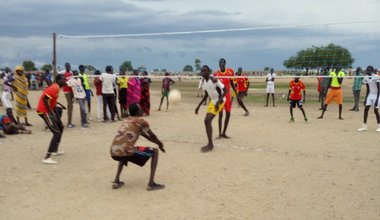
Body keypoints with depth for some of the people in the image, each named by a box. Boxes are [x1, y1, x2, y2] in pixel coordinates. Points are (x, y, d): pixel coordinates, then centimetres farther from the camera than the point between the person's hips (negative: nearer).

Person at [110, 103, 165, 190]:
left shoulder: (126, 120, 27)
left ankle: (116, 181, 30)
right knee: (155, 152, 10)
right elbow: (153, 136, 18)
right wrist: (160, 144, 38)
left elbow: (145, 135, 36)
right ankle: (151, 183, 4)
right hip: (126, 152, -7)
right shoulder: (141, 121, 5)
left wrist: (157, 143, 43)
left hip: (114, 153, 7)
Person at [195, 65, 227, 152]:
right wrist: (198, 106, 9)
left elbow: (225, 90, -21)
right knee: (207, 121, 9)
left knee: (207, 120, -17)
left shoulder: (214, 80, -23)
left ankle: (210, 144, -11)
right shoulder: (203, 81, 1)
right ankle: (210, 144, 22)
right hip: (212, 101, 9)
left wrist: (218, 102, -31)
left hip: (220, 101, -9)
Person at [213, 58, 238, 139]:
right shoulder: (216, 74, -11)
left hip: (227, 95, 4)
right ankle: (220, 133, 1)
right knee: (220, 114, -7)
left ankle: (224, 133, 15)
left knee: (228, 114, 4)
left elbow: (232, 84, 9)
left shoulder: (230, 71, -2)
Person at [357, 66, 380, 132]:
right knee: (366, 109, -2)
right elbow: (368, 89, 9)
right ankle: (364, 126, 3)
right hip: (370, 95, 6)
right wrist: (366, 99, 8)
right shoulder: (366, 78, 0)